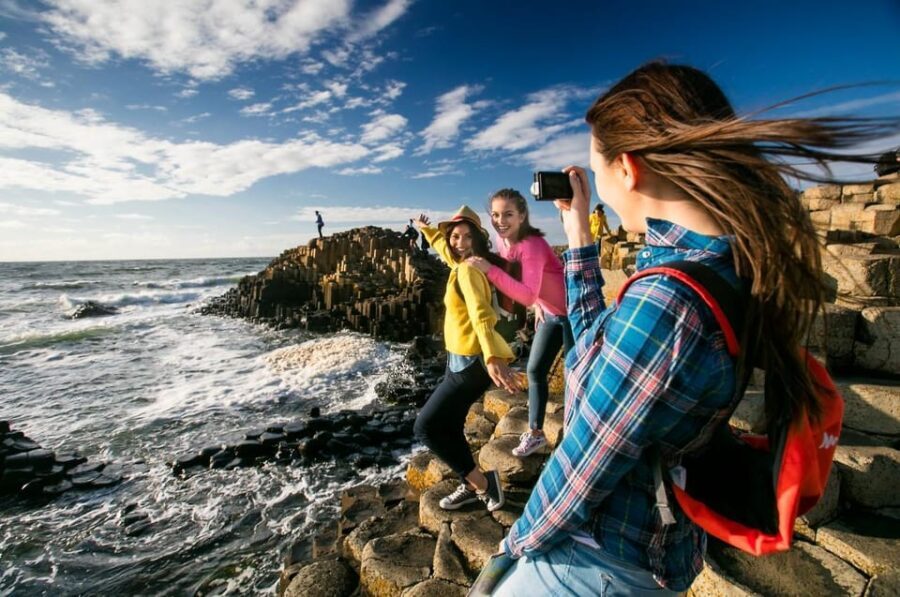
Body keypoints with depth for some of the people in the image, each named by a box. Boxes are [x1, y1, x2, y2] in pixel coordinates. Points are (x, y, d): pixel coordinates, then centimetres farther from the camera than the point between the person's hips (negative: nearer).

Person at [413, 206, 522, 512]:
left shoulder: (468, 269, -20)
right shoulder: (461, 264, 8)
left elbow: (480, 314, -38)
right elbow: (444, 247, 34)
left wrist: (493, 357, -51)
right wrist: (427, 230, 46)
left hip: (471, 362, -10)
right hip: (462, 359, 10)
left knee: (425, 427, -4)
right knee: (447, 426, 19)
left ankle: (481, 482, 5)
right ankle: (471, 485, 34)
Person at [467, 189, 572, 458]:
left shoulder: (532, 245, -30)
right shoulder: (504, 242, -5)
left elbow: (527, 295, -42)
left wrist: (490, 270, -47)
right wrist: (538, 305, 2)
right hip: (550, 312, 8)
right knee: (535, 370, 11)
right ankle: (535, 434, 26)